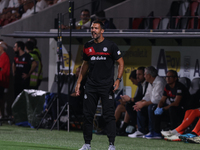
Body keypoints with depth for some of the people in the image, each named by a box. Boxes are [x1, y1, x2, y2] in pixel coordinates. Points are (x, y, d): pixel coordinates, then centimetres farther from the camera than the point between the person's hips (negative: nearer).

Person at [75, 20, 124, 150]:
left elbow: (121, 63, -1)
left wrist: (118, 80, -12)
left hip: (107, 86, -4)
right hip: (91, 86, 4)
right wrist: (79, 82, 16)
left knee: (109, 115, -7)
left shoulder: (110, 46, -4)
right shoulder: (88, 46, 10)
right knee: (88, 115, 4)